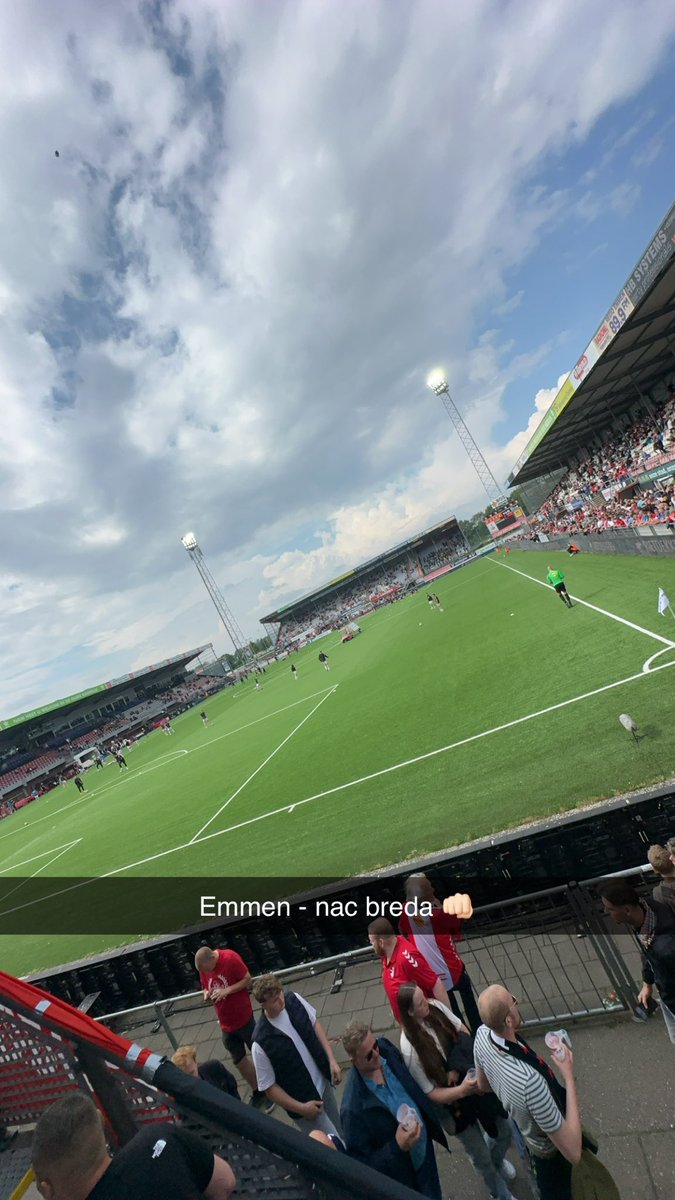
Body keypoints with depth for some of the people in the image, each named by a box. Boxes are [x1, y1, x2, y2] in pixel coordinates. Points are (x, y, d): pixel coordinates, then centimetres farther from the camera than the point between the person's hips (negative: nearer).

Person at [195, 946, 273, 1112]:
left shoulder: (231, 958, -26)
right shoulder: (203, 967, -7)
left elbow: (248, 980, -20)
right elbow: (205, 988, 8)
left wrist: (227, 990, -28)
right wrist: (206, 994, -13)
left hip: (244, 1019, -6)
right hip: (226, 1025, 6)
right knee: (239, 1061, 20)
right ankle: (257, 1093, 42)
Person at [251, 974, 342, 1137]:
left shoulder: (294, 999, -18)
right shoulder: (261, 1042, -30)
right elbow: (268, 1087, -16)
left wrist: (331, 1060, -7)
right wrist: (301, 1108, -13)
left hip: (324, 1081, 5)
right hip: (304, 1101, -4)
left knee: (339, 1131, 23)